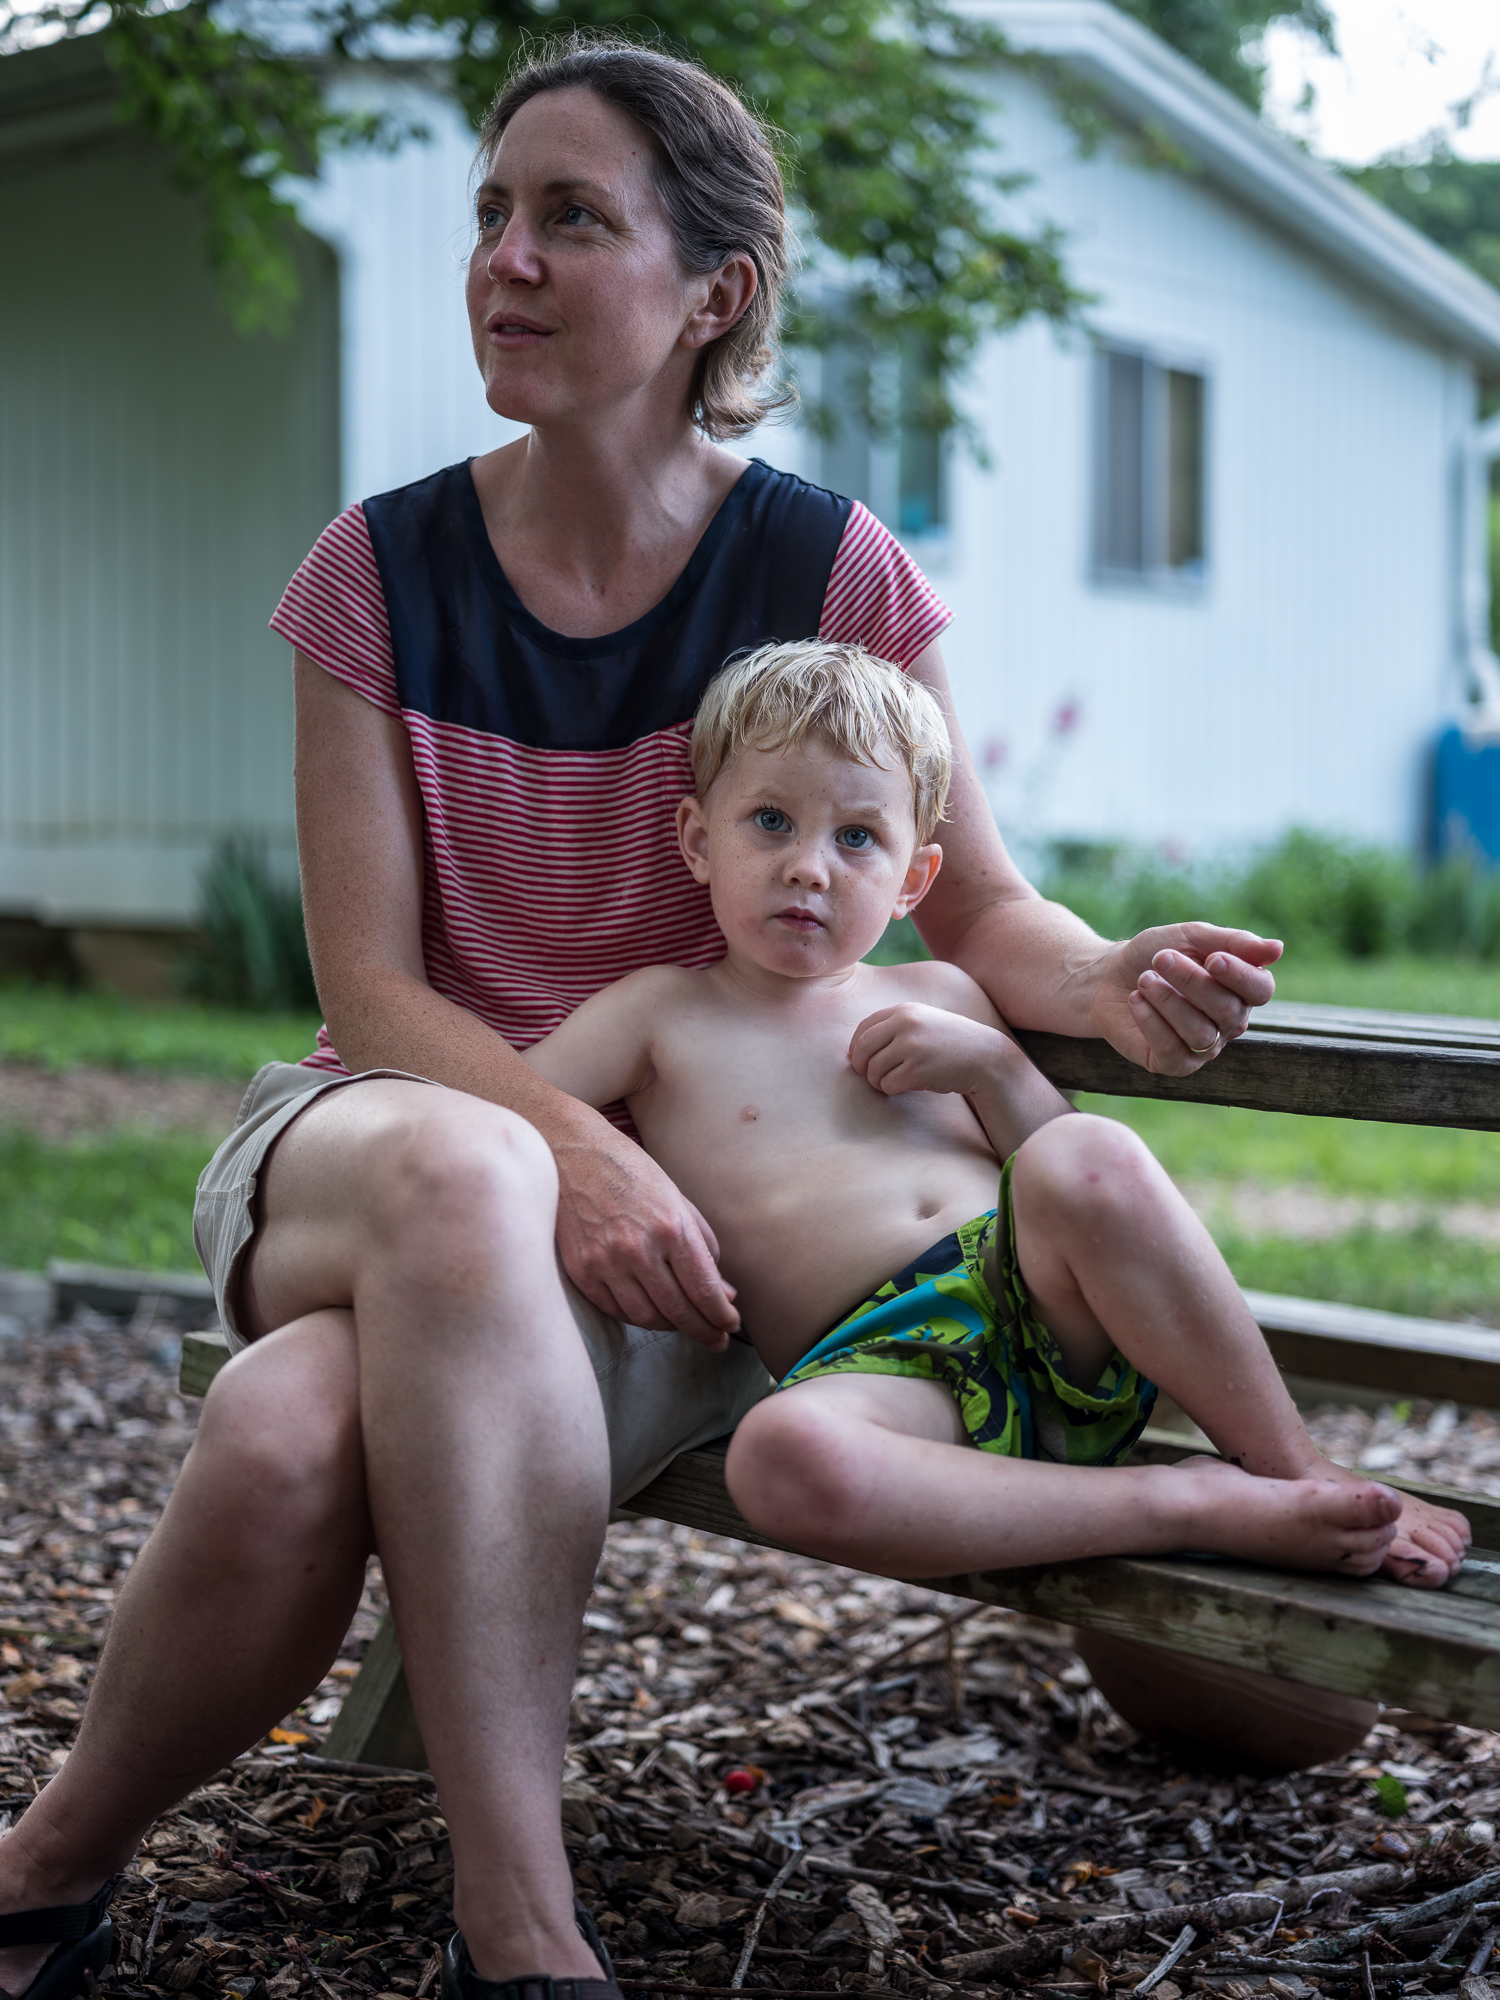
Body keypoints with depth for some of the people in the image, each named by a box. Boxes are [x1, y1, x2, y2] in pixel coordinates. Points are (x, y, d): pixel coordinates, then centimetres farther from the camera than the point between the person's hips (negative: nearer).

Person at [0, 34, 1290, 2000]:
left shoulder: (829, 572, -2)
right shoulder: (383, 573, 0)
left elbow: (979, 905, 7)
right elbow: (370, 984, -5)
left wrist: (1106, 983, -19)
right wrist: (568, 1140, -26)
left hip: (672, 1198, -1)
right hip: (367, 1136, 1)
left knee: (299, 1440, -36)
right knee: (453, 1174, -39)